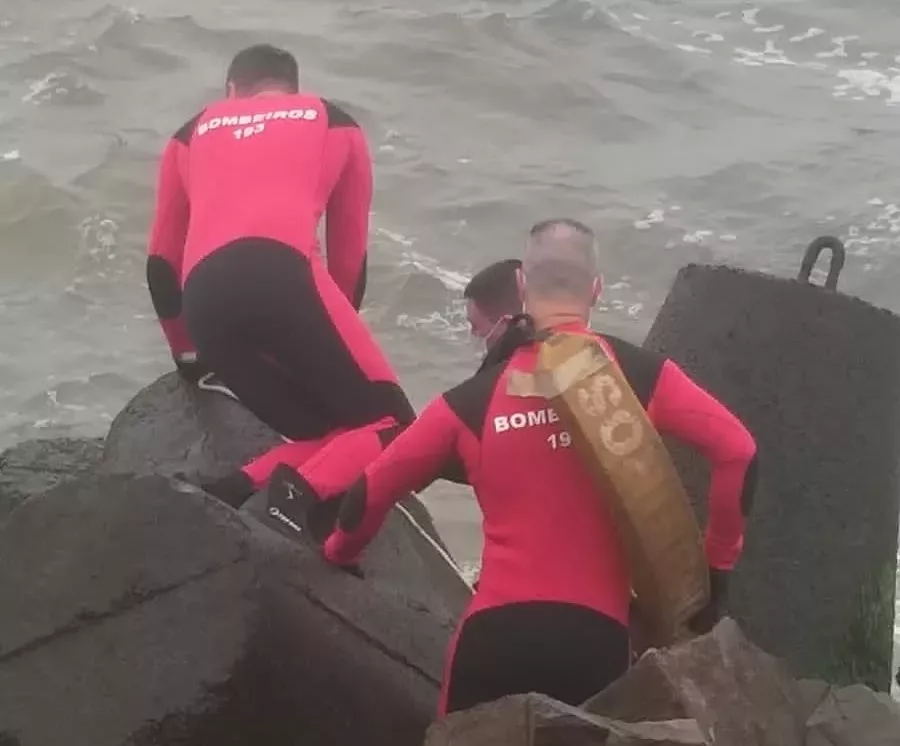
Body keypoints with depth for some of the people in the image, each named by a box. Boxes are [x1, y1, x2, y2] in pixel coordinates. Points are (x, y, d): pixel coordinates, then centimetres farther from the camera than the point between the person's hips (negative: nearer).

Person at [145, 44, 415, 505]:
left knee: (323, 437, 14)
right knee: (390, 426, 2)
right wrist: (328, 346, 44)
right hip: (281, 273, -4)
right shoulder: (335, 125, 31)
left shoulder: (192, 135, 35)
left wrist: (190, 357, 50)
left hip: (205, 296, 4)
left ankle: (222, 504, -12)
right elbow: (350, 254, 32)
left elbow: (163, 262, 37)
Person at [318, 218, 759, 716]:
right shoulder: (638, 376, 3)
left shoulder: (476, 399, 5)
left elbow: (376, 486, 9)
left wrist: (339, 554, 30)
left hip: (497, 633, 0)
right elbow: (737, 451, -4)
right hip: (596, 637, 0)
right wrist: (717, 565, 8)